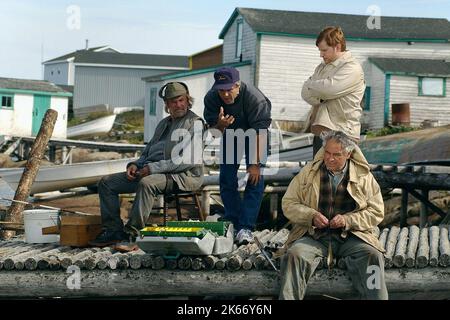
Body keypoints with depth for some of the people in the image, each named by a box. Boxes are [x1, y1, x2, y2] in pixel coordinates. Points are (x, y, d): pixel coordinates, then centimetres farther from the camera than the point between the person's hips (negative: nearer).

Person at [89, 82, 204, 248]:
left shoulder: (194, 123, -3)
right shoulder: (164, 123, 24)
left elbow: (190, 160, -16)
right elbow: (148, 150, 28)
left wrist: (152, 168, -18)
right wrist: (135, 164, 4)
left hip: (183, 176, -9)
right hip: (151, 172, 9)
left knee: (147, 183, -40)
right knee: (106, 183, -1)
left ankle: (131, 233, -32)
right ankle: (113, 230, -6)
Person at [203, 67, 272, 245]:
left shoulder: (255, 98, -35)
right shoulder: (211, 98, -23)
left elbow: (260, 133, -33)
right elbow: (214, 133, -16)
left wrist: (256, 164, -35)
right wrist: (220, 126, -40)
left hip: (253, 134, -4)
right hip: (230, 134, 4)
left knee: (255, 179, -15)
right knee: (226, 179, -1)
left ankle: (246, 227, -17)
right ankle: (233, 222, 9)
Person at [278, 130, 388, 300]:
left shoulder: (364, 176, 8)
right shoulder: (308, 172, 10)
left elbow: (377, 211, 5)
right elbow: (288, 203, 9)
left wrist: (348, 220, -11)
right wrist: (311, 216, -10)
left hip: (350, 236, 0)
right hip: (314, 235, 0)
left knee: (372, 256, -28)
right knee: (295, 255, -29)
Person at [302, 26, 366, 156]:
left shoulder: (353, 68, -7)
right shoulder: (321, 67, 19)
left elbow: (329, 88, -20)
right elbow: (305, 93, 9)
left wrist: (311, 85, -1)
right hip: (319, 132, 8)